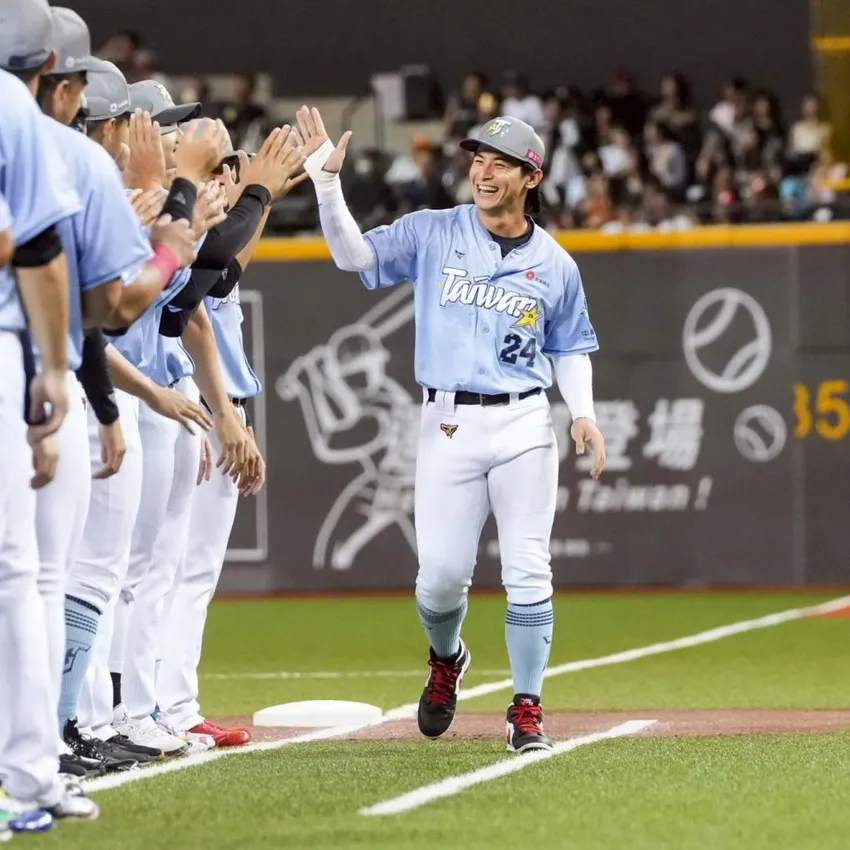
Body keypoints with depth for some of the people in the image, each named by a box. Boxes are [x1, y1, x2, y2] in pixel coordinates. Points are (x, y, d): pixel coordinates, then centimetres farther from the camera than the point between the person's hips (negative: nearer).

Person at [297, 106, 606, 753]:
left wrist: (583, 411, 0)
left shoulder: (555, 265, 8)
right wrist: (328, 181, -17)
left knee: (528, 574, -5)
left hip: (524, 427, 1)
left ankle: (527, 709, 5)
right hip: (448, 426, 0)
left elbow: (570, 348, 17)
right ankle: (446, 661, 30)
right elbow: (353, 254, -4)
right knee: (441, 577, -3)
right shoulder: (433, 234, 5)